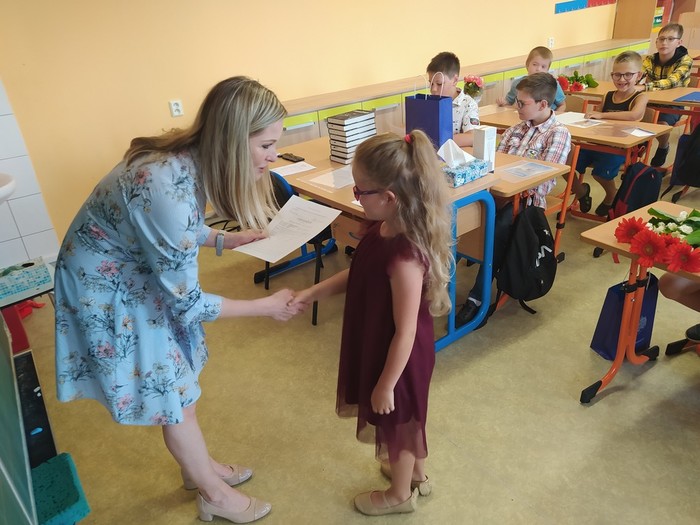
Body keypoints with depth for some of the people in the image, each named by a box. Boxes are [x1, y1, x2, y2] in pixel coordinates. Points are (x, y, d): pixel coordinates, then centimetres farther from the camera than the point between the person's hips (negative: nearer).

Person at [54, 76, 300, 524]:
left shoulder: (189, 160, -13)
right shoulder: (167, 190, -39)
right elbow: (188, 303, -27)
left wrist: (224, 239, -2)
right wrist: (267, 306, -18)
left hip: (141, 269, 8)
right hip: (106, 285, -8)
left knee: (180, 381, 20)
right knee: (172, 394, 7)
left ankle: (199, 467, 45)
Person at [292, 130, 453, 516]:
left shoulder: (405, 256, -36)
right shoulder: (383, 228, -9)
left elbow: (405, 333, -28)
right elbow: (358, 275, 7)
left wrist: (385, 384, -17)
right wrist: (313, 293, 1)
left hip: (398, 358, -8)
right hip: (383, 348, 8)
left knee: (397, 425, 18)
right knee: (407, 421, 30)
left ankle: (400, 494, 48)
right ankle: (416, 474, 57)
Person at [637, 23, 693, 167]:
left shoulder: (684, 61, -18)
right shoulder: (650, 59, -5)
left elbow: (672, 82, -35)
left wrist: (644, 87, -52)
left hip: (673, 104, -4)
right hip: (652, 102, 4)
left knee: (661, 122, -34)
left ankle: (663, 148, 0)